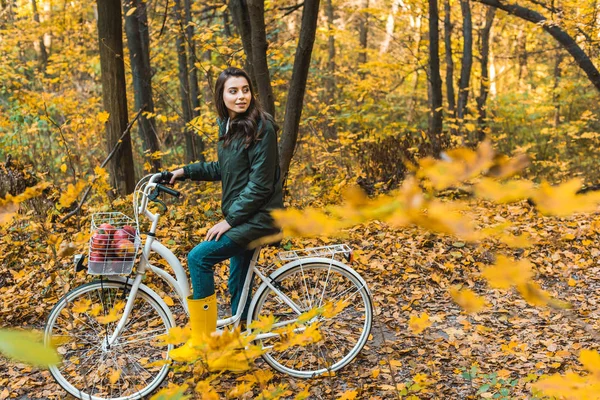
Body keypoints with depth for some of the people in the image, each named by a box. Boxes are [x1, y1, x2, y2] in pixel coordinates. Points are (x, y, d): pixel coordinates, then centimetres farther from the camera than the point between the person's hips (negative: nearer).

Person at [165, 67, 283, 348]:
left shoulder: (262, 128, -17)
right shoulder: (228, 125, 9)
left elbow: (260, 184, -20)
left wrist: (229, 220, -19)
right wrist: (186, 171, 13)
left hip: (257, 218, -8)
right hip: (239, 217, 8)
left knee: (198, 257, -16)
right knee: (238, 284, 14)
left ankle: (202, 340, -6)